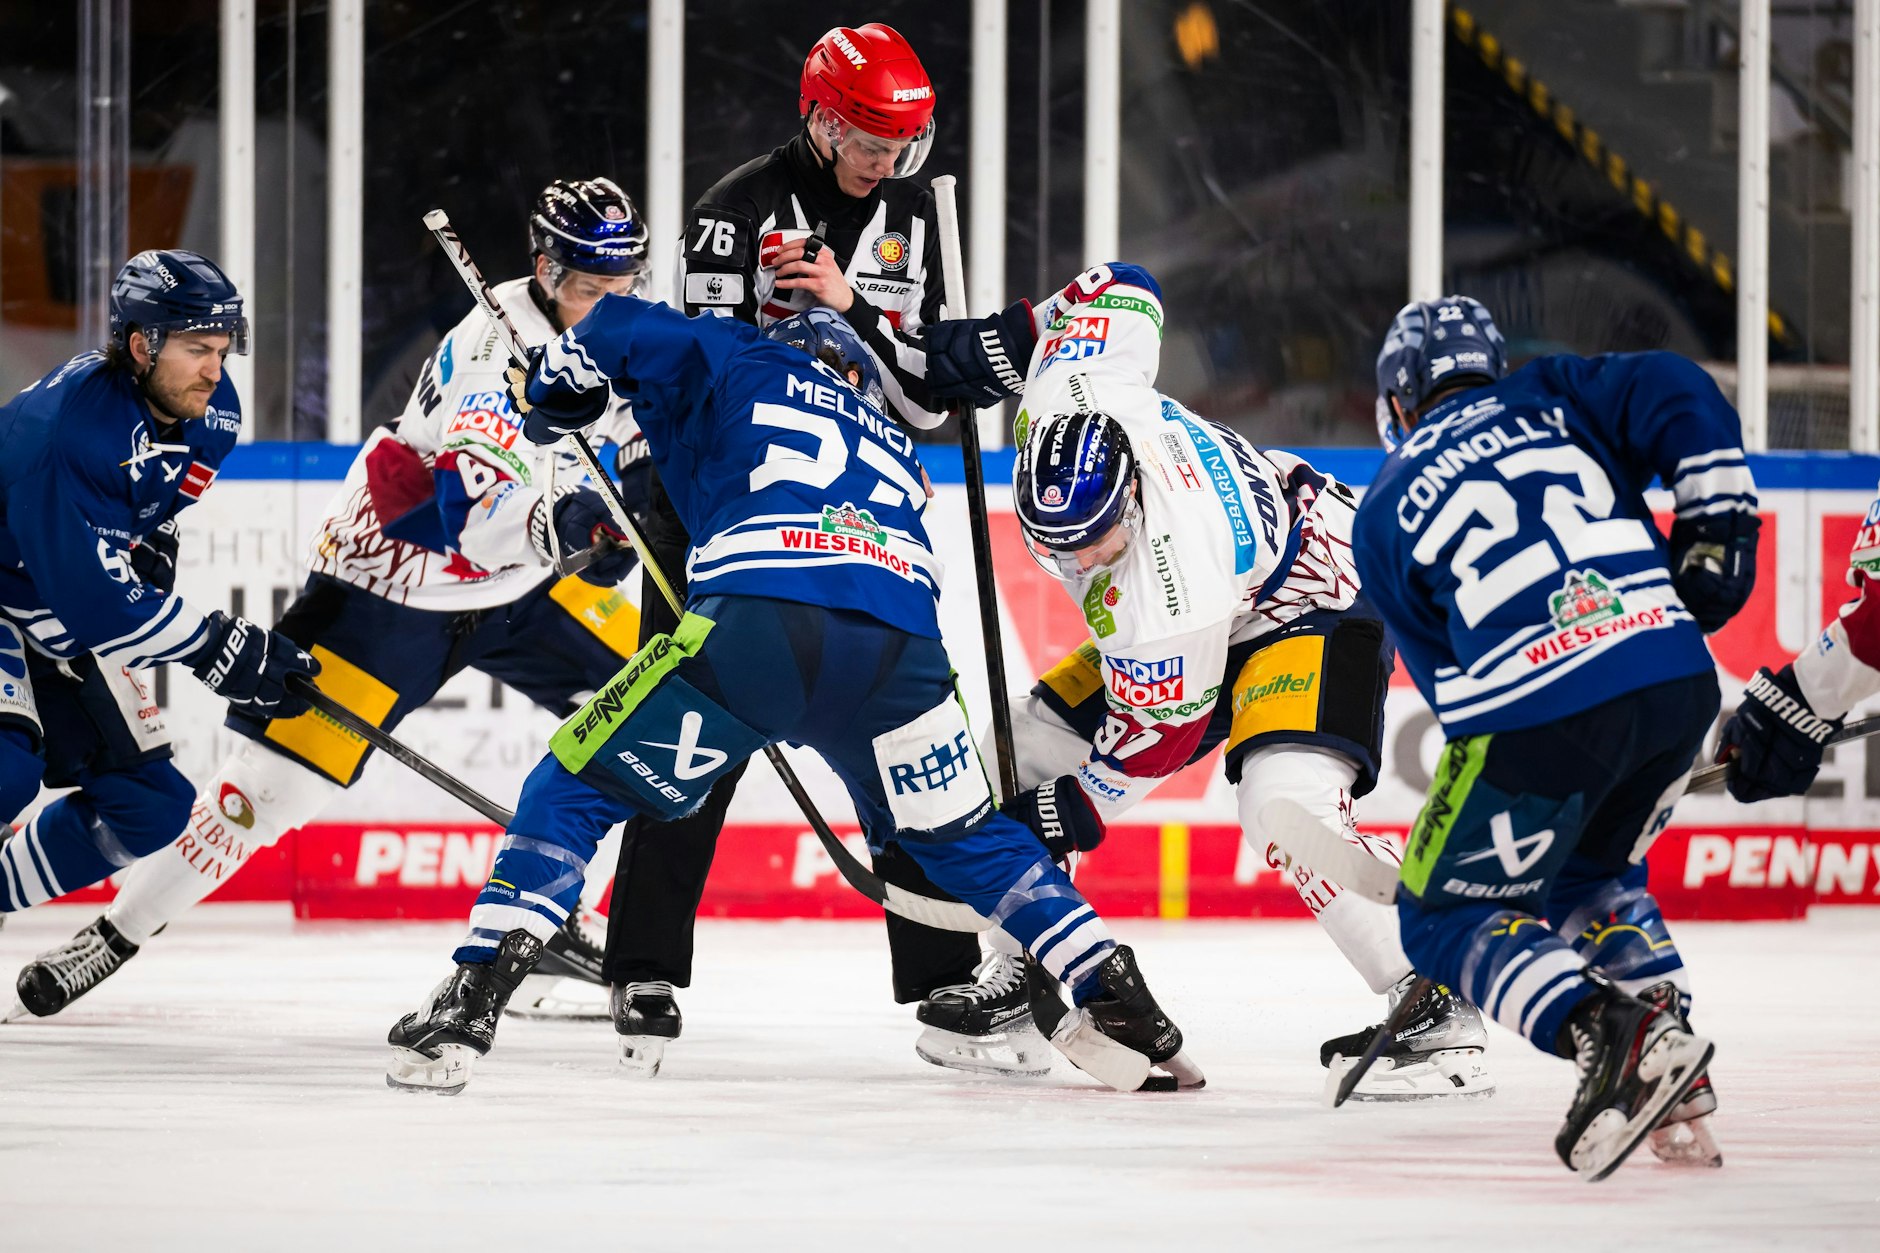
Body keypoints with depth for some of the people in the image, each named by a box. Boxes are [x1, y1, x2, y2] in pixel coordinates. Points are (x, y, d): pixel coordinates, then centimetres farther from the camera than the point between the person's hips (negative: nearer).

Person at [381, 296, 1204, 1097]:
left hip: (753, 623, -4)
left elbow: (614, 331, 18)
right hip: (902, 641, 4)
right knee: (966, 840, 28)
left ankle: (470, 1004, -4)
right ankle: (1125, 1011, 18)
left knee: (574, 787, 12)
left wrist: (550, 399, 37)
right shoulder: (892, 448, 40)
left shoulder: (740, 368, 28)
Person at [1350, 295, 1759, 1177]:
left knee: (1447, 915, 11)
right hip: (1680, 679, 4)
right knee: (1592, 876, 29)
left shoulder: (1383, 515, 18)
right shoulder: (1550, 399, 21)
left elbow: (1444, 674, 18)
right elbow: (1679, 399, 5)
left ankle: (1614, 1033, -15)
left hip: (1537, 710, -4)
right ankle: (1677, 1097, 13)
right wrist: (1714, 535, 10)